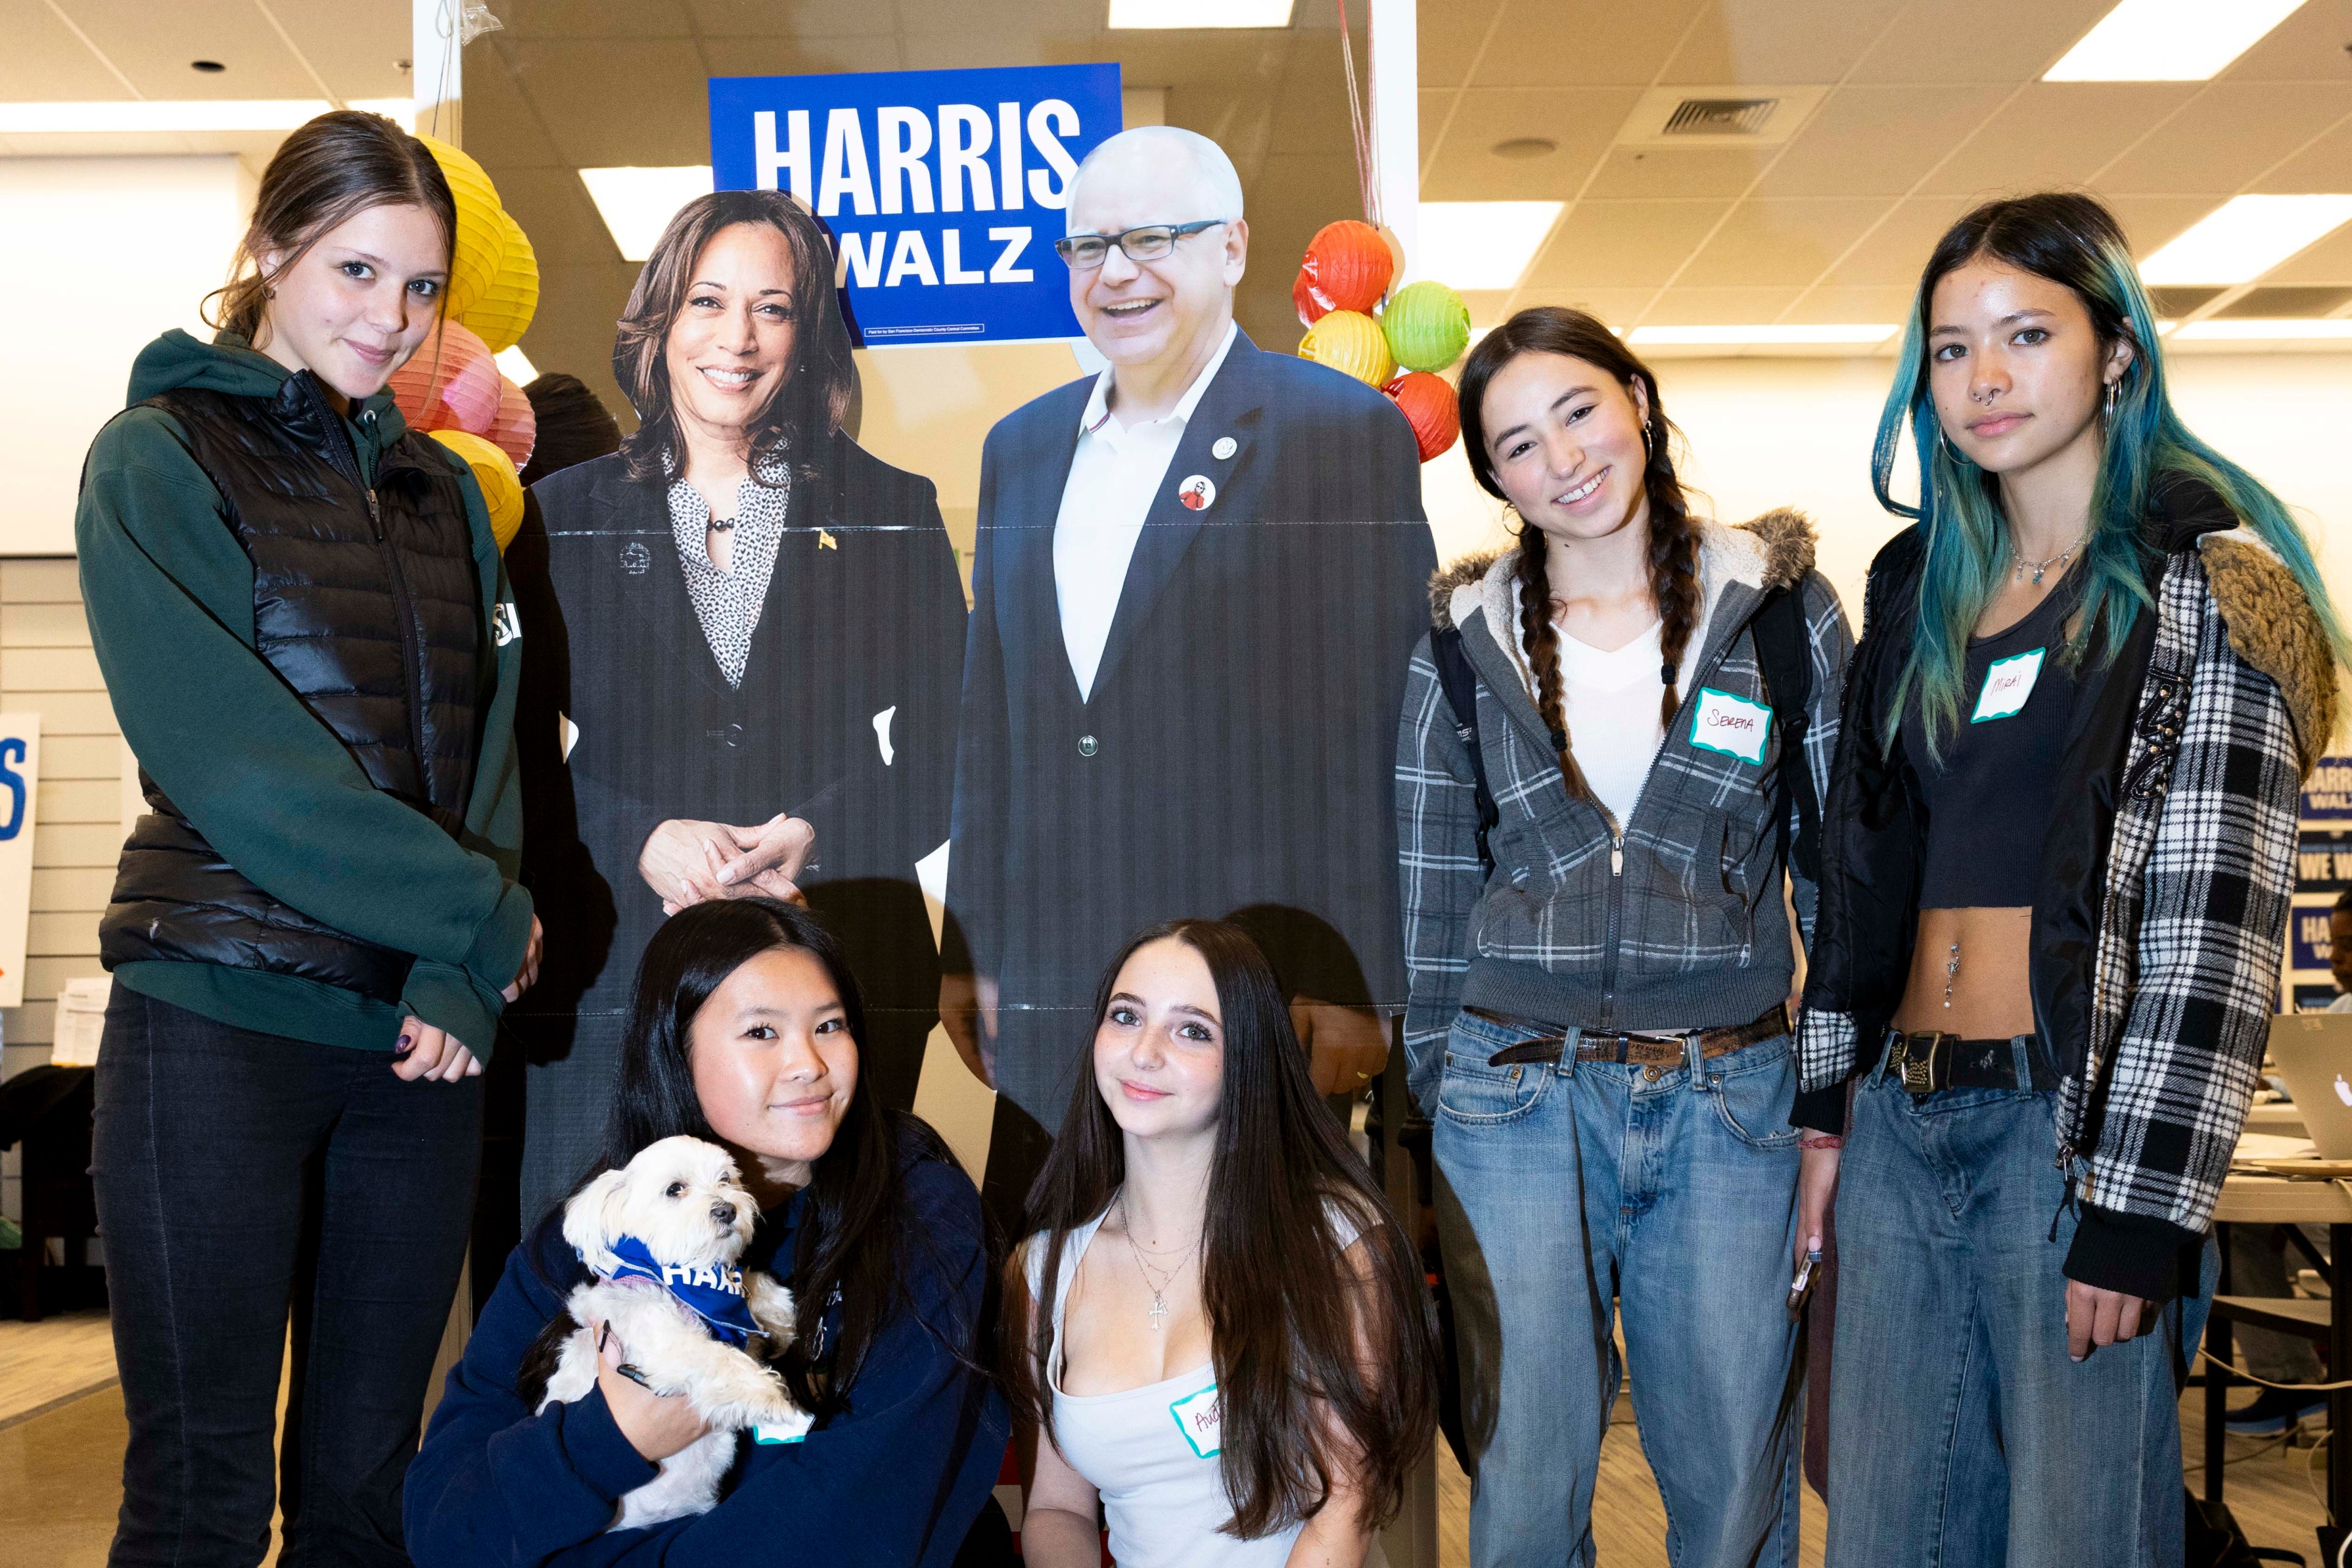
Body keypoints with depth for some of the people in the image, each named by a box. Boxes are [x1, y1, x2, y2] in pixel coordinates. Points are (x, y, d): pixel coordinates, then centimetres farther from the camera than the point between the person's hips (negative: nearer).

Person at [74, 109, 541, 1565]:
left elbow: (486, 745, 8)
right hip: (220, 1020, -4)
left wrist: (460, 981, -9)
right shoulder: (160, 460, 0)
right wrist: (482, 917, -10)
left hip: (420, 1042, 5)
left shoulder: (444, 491, 16)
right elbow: (231, 759, -11)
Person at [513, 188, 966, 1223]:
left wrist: (813, 837, -12)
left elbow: (947, 744, 4)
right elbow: (520, 757, 4)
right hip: (611, 971, 0)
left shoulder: (890, 512, 8)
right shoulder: (567, 514, 9)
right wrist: (647, 841, -13)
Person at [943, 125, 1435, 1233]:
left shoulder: (1343, 433, -4)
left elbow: (1375, 727, -8)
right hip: (1049, 996, 5)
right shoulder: (1022, 447, 14)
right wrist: (969, 955, 14)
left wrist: (1351, 982, -11)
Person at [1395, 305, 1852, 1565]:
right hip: (1515, 1100, 1)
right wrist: (1435, 1087, 7)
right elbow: (1430, 892, 8)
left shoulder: (1782, 609, 2)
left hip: (1732, 1098, 0)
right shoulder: (1465, 641, 4)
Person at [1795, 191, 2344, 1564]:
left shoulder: (2208, 584, -4)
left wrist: (2138, 1210, -16)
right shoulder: (1920, 583, 14)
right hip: (1902, 1126, 6)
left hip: (2075, 1128, -6)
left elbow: (2215, 923, -11)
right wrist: (1822, 1109, 10)